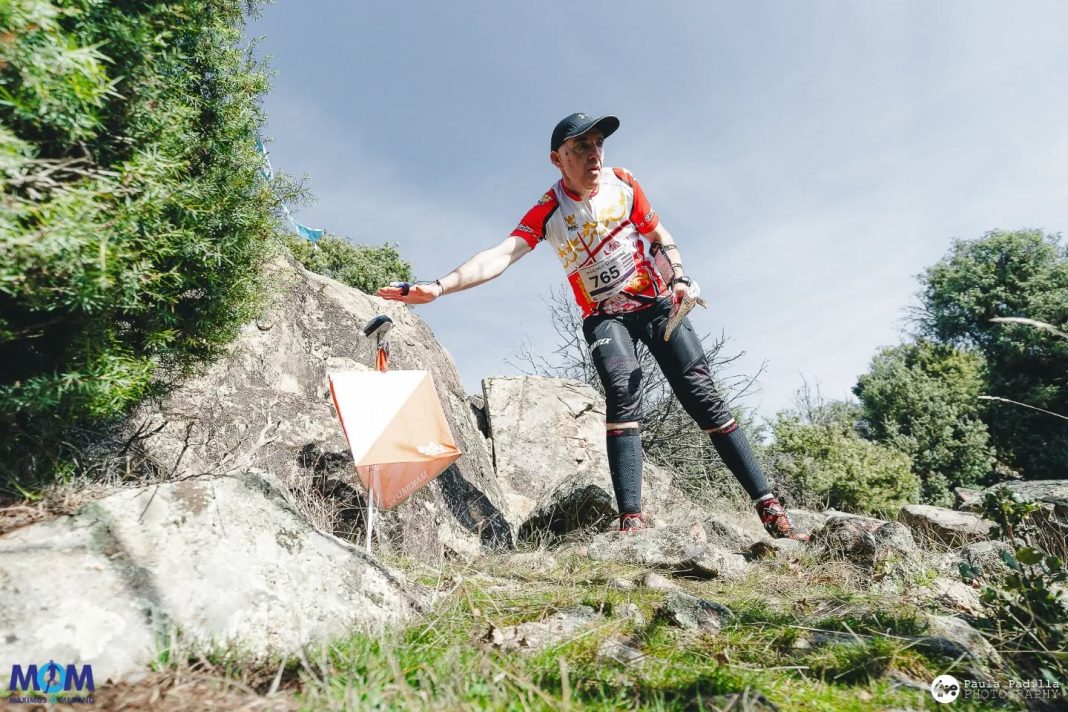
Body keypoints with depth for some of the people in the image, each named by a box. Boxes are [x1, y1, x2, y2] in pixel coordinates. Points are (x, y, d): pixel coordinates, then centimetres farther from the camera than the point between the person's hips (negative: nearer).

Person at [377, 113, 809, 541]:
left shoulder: (623, 184, -3)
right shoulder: (547, 212, -11)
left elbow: (658, 236, 10)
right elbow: (501, 255, -24)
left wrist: (679, 278, -7)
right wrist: (437, 287, -37)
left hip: (657, 304, 2)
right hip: (603, 316, -1)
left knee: (701, 395, -8)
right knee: (623, 392, -28)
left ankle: (769, 508, -3)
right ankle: (632, 520, -28)